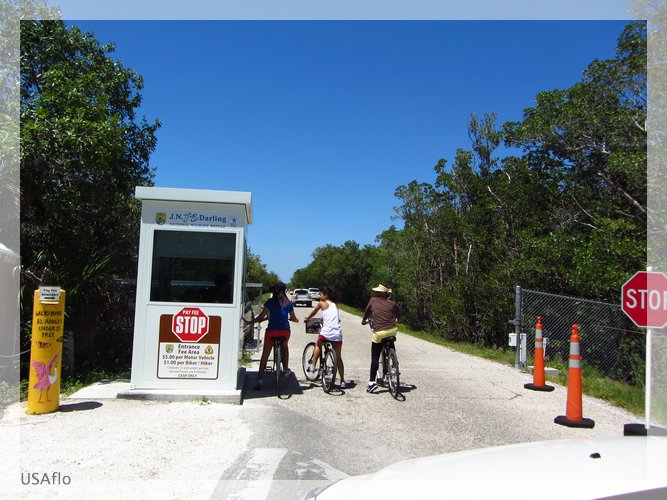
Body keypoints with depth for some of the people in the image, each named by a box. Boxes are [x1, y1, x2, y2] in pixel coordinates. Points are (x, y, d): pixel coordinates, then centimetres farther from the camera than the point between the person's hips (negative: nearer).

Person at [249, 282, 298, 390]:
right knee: (284, 347, 33)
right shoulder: (288, 303, 9)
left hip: (271, 330, -2)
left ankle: (260, 380, 0)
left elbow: (261, 316, -2)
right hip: (285, 330, 2)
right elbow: (294, 318, 16)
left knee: (265, 356, 5)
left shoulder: (270, 302, 2)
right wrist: (296, 320, 38)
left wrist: (250, 322, 9)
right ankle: (285, 369, 32)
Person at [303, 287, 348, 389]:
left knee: (318, 345, 29)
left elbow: (314, 313, 22)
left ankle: (313, 366, 25)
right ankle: (342, 381, 12)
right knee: (338, 358, 12)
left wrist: (306, 319, 42)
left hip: (326, 332, -4)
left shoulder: (322, 303, 6)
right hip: (338, 334, 4)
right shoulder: (335, 305, 19)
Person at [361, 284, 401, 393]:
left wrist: (364, 321, 38)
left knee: (375, 358, 4)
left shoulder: (373, 300, 7)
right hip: (392, 330, 2)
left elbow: (367, 312, 18)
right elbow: (399, 316, 20)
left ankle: (372, 382, -1)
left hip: (379, 333, -2)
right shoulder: (392, 303, 8)